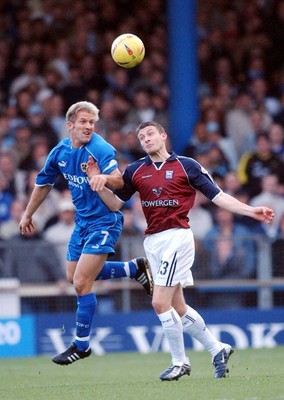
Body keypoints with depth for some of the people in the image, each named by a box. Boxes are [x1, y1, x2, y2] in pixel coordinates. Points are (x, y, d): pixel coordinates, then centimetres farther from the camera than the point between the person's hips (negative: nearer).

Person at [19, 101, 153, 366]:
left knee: (81, 283, -12)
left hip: (104, 222, -8)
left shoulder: (100, 149, -20)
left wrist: (105, 178, -56)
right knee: (74, 277, 18)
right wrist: (28, 215, 25)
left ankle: (81, 345, 3)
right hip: (82, 222, 8)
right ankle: (135, 268, 31)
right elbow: (44, 184, 17)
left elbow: (119, 180, -34)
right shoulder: (60, 151, 1)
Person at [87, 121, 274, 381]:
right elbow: (115, 203, 10)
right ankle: (218, 349, 25)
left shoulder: (186, 165, -2)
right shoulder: (135, 171, 10)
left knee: (160, 302, -14)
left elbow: (217, 196, -1)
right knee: (177, 307, 9)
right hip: (152, 241, 6)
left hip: (177, 237, -6)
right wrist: (98, 182, -6)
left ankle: (180, 361, 0)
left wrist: (251, 211, -10)